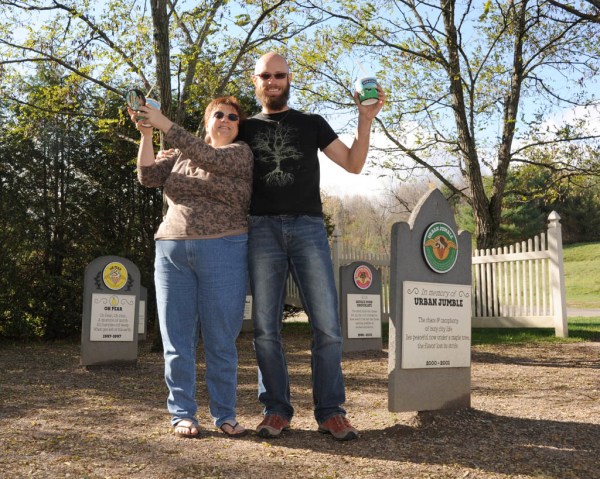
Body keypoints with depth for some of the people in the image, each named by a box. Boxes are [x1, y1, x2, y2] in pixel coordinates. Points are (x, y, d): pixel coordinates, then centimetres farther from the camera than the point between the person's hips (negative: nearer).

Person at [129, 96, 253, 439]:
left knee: (221, 339, 0)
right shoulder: (180, 155, 17)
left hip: (223, 252, -3)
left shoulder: (241, 153, 4)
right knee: (178, 338, 3)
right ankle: (183, 413, 12)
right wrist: (146, 135, -7)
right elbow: (148, 176, 5)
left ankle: (225, 414, 11)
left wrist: (164, 124, -17)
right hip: (172, 252, 4)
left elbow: (208, 158, -14)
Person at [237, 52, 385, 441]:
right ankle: (276, 410, 11)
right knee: (266, 328, 0)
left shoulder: (312, 124, 16)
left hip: (309, 228, -1)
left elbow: (354, 164, 10)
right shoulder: (247, 128, 19)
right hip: (263, 229, 1)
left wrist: (366, 119, 0)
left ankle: (331, 412, 4)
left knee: (327, 326, -6)